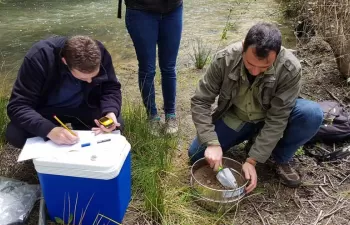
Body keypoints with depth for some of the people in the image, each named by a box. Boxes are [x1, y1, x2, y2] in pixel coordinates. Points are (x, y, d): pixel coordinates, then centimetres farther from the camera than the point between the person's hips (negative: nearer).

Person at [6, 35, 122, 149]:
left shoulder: (100, 52, -23)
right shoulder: (39, 57, -31)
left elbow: (111, 88, -11)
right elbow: (17, 106, -31)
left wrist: (110, 112, -34)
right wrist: (49, 130, -48)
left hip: (84, 107, 2)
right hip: (47, 109, -1)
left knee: (116, 123, -23)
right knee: (15, 134, -27)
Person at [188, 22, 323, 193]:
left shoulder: (290, 69, -30)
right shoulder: (224, 59, -26)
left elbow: (276, 119, -26)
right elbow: (200, 101, -21)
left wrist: (252, 160, -29)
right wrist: (212, 143, -31)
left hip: (270, 120, -1)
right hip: (234, 119, 2)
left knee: (312, 114, -29)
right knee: (196, 155, -13)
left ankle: (281, 159, -2)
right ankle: (252, 138, 11)